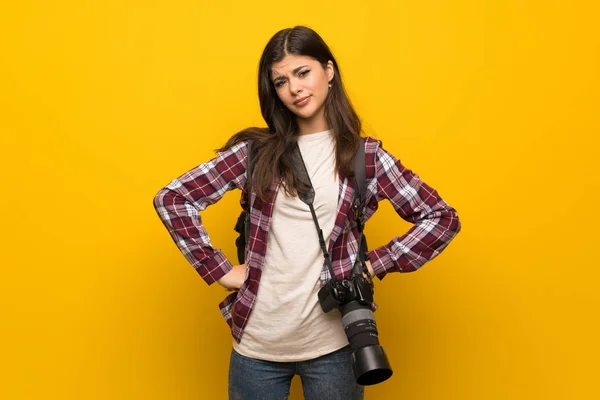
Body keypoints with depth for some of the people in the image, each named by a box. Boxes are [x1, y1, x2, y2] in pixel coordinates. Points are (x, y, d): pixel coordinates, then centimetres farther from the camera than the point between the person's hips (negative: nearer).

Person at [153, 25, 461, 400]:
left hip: (331, 343, -1)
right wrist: (220, 270, -4)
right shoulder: (255, 151, 2)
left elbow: (442, 219, 1)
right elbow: (172, 199, -1)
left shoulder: (366, 156, 1)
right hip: (256, 342, 1)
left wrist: (375, 264, -5)